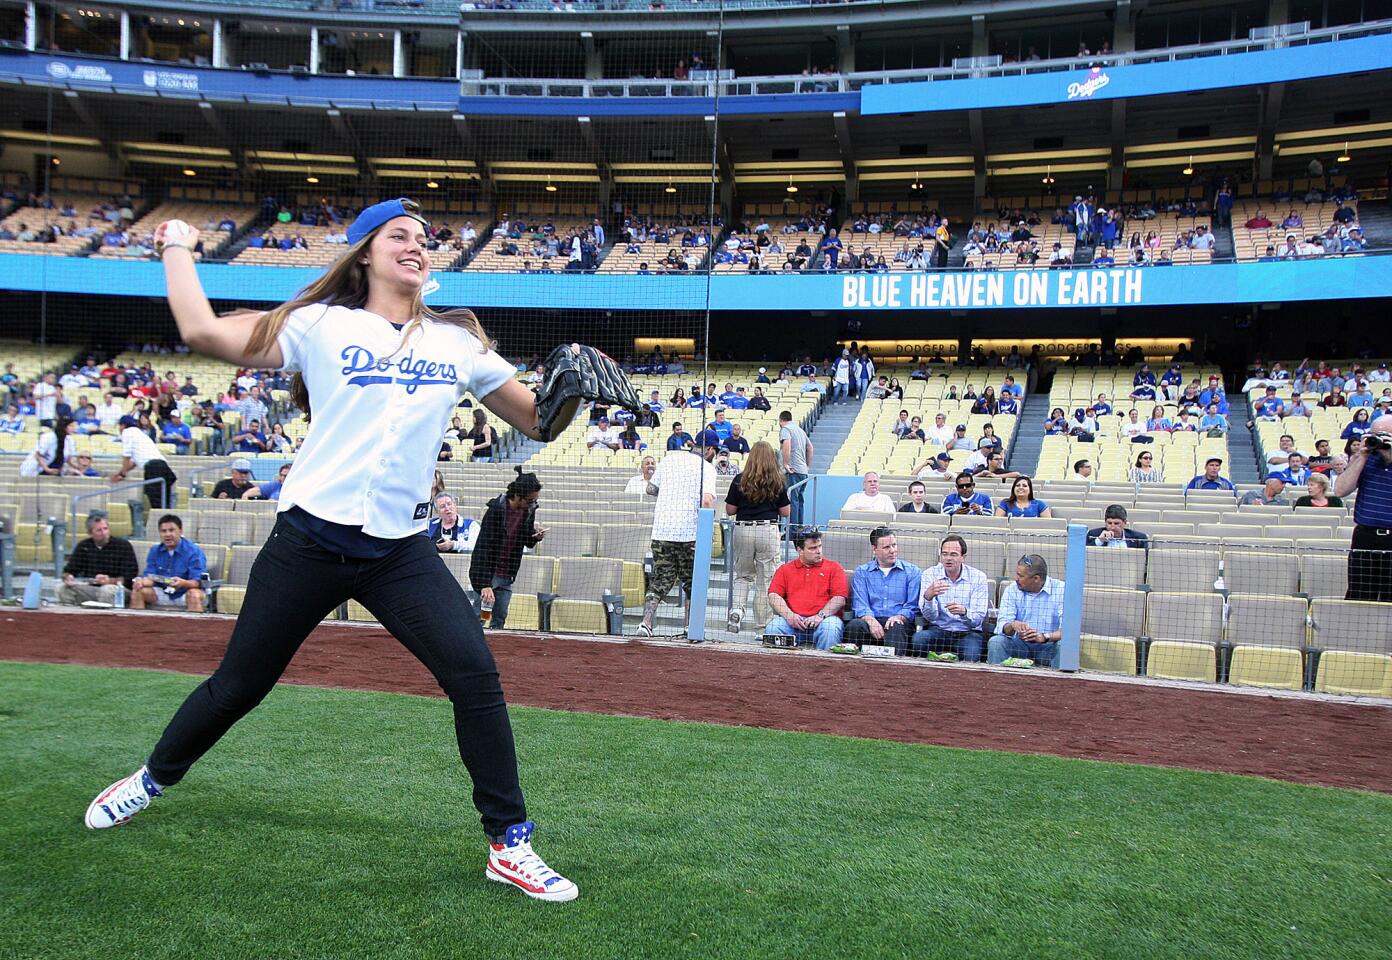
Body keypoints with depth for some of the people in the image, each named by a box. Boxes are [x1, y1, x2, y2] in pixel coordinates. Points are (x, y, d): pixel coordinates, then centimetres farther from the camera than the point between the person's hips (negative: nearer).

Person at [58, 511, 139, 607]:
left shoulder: (123, 545, -5)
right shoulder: (83, 546, 10)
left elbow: (130, 577, -9)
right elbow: (69, 570, 12)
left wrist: (110, 580, -26)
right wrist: (67, 577, -12)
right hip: (90, 589, 5)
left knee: (108, 590, -37)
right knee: (63, 589, -16)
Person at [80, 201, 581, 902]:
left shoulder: (459, 343, 10)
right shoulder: (321, 325, 2)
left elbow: (537, 421, 12)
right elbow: (202, 331, -5)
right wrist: (178, 249, 9)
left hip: (402, 553, 2)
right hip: (309, 541, -1)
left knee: (476, 675, -14)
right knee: (238, 685, 12)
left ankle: (509, 844, 0)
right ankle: (154, 779, 43)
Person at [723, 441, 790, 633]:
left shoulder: (740, 480, -1)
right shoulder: (777, 482, -1)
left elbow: (730, 510, 3)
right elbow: (786, 512, 4)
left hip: (743, 529, 1)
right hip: (768, 530, -1)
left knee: (742, 575, 17)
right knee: (766, 578, 8)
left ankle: (736, 608, -5)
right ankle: (763, 623, 12)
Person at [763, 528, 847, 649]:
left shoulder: (833, 568, 15)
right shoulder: (785, 569, 19)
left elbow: (840, 599, 3)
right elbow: (774, 596, 7)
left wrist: (821, 615, -12)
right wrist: (788, 615, -10)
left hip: (824, 619, -1)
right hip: (792, 621, 1)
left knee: (830, 629, -34)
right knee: (772, 628, -27)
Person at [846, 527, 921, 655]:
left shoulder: (912, 571, 15)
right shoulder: (861, 572, 18)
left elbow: (913, 606, 7)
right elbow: (860, 605, 5)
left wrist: (899, 617, -15)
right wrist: (871, 620, -16)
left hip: (898, 622, -1)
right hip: (872, 621, 1)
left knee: (896, 628, -37)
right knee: (854, 625, -33)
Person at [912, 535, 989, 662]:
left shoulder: (978, 577, -4)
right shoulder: (930, 574, -3)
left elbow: (978, 619, -9)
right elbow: (930, 617, -12)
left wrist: (964, 612, -33)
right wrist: (928, 597, -34)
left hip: (967, 633, -1)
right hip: (939, 630, 1)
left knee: (971, 656, -33)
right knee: (918, 638, -30)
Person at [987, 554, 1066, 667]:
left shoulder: (1061, 590, -6)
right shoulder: (1011, 590, 3)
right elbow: (1002, 626, -7)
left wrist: (1044, 637, -35)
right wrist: (1012, 626, -31)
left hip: (1048, 646, -2)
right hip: (1020, 644, 2)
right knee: (995, 642, -25)